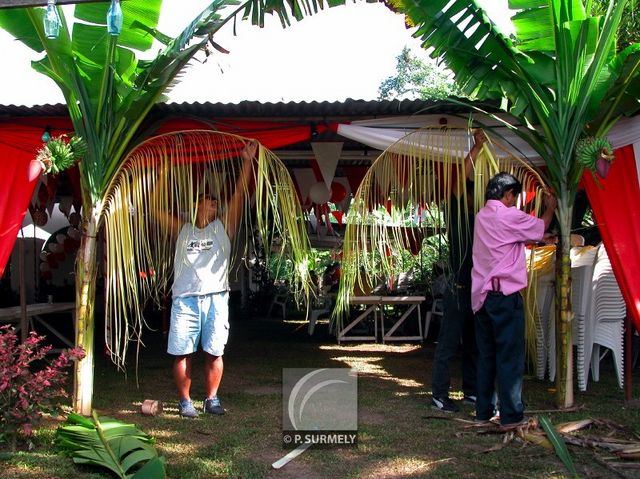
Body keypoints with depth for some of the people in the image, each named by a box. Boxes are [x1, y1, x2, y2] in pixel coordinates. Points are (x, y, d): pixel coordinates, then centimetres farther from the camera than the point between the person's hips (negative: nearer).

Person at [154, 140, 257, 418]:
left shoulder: (223, 227, 14)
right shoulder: (182, 230, 15)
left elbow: (239, 196, 6)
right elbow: (157, 209, 10)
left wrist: (247, 162, 0)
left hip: (216, 298, 0)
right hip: (185, 299, 0)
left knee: (214, 353, 3)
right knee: (182, 353, 0)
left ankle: (211, 399, 14)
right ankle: (185, 401, 11)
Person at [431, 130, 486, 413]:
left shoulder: (477, 219, 14)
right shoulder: (455, 212, -5)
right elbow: (461, 179, -17)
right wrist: (477, 147, -15)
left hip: (476, 288, 7)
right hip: (458, 288, -7)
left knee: (473, 344, 13)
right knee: (448, 344, -5)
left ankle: (470, 391, 23)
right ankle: (439, 395, 0)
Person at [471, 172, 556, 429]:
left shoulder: (482, 216, 13)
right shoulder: (509, 216, -10)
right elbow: (540, 227, 7)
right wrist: (550, 207, 24)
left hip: (481, 294, 8)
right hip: (505, 294, -8)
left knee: (486, 355, 13)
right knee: (510, 356, -2)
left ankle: (483, 411, 17)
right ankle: (511, 415, 1)